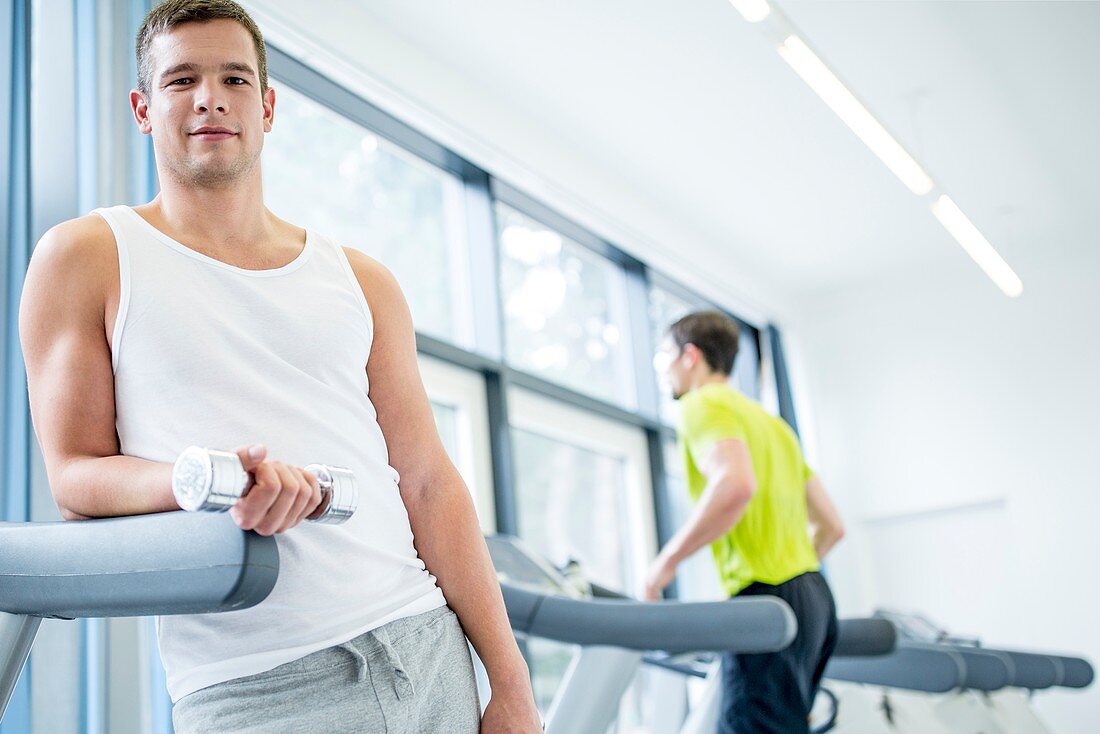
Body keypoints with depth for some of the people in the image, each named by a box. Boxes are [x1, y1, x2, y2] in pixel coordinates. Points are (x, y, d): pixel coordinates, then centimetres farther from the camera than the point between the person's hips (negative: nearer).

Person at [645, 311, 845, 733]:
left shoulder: (703, 404, -2)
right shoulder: (771, 422, 25)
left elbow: (736, 485, -23)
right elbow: (831, 526, 23)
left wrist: (668, 559, -14)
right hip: (813, 598, 9)